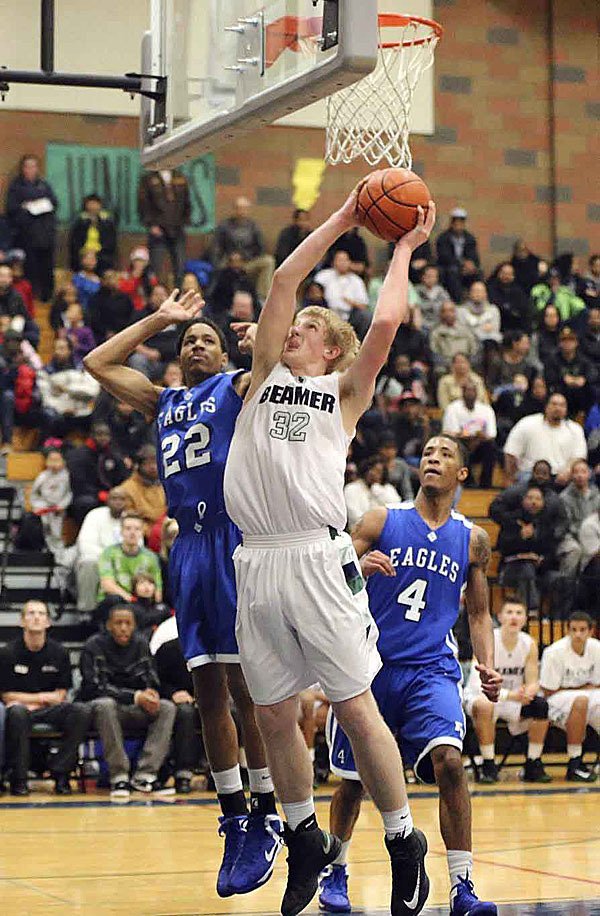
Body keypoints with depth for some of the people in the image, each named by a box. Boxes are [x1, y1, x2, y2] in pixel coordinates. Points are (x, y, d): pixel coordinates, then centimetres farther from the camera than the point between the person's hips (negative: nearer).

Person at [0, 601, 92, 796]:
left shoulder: (58, 652, 5)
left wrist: (35, 702, -8)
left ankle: (60, 772, -17)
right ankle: (18, 778, -25)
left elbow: (60, 695, 7)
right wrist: (41, 697, -5)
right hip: (21, 706, -3)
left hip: (49, 710, 3)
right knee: (17, 712, -39)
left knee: (82, 712, -25)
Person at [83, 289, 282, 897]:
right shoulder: (163, 403, 25)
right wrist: (161, 318, 27)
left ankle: (266, 818, -4)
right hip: (189, 546, 6)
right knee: (208, 691, 4)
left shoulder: (238, 387, 8)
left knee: (245, 685, -8)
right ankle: (235, 819, 9)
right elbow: (97, 363, 27)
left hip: (233, 538, -6)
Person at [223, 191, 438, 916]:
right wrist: (342, 220, 16)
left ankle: (403, 841, 8)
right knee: (274, 715, 8)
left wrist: (403, 248, 9)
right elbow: (284, 280, 13)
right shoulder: (266, 376, 19)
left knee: (355, 707, -4)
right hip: (256, 562, 4)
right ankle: (306, 841, 24)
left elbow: (385, 322, -3)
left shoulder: (345, 389, 11)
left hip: (317, 557, -4)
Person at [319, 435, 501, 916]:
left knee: (449, 759, -23)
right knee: (353, 777, 8)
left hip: (432, 669, 0)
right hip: (371, 664, 0)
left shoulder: (473, 539, 8)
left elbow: (479, 611, 18)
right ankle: (336, 872, 33)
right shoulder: (381, 520, 2)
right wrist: (361, 567, -24)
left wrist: (488, 664, 2)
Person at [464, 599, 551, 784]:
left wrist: (529, 692, -32)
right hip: (480, 697, -5)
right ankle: (488, 766, -27)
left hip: (514, 699, 5)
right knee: (485, 705, -38)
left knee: (541, 705, -21)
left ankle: (533, 765, -8)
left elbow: (533, 682, -5)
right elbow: (480, 683, -30)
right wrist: (510, 695, -44)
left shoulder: (529, 644, -5)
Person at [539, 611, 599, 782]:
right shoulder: (554, 652, -16)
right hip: (556, 703, -5)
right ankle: (575, 766, -34)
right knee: (580, 700, -37)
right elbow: (548, 692, -12)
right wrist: (581, 689, -9)